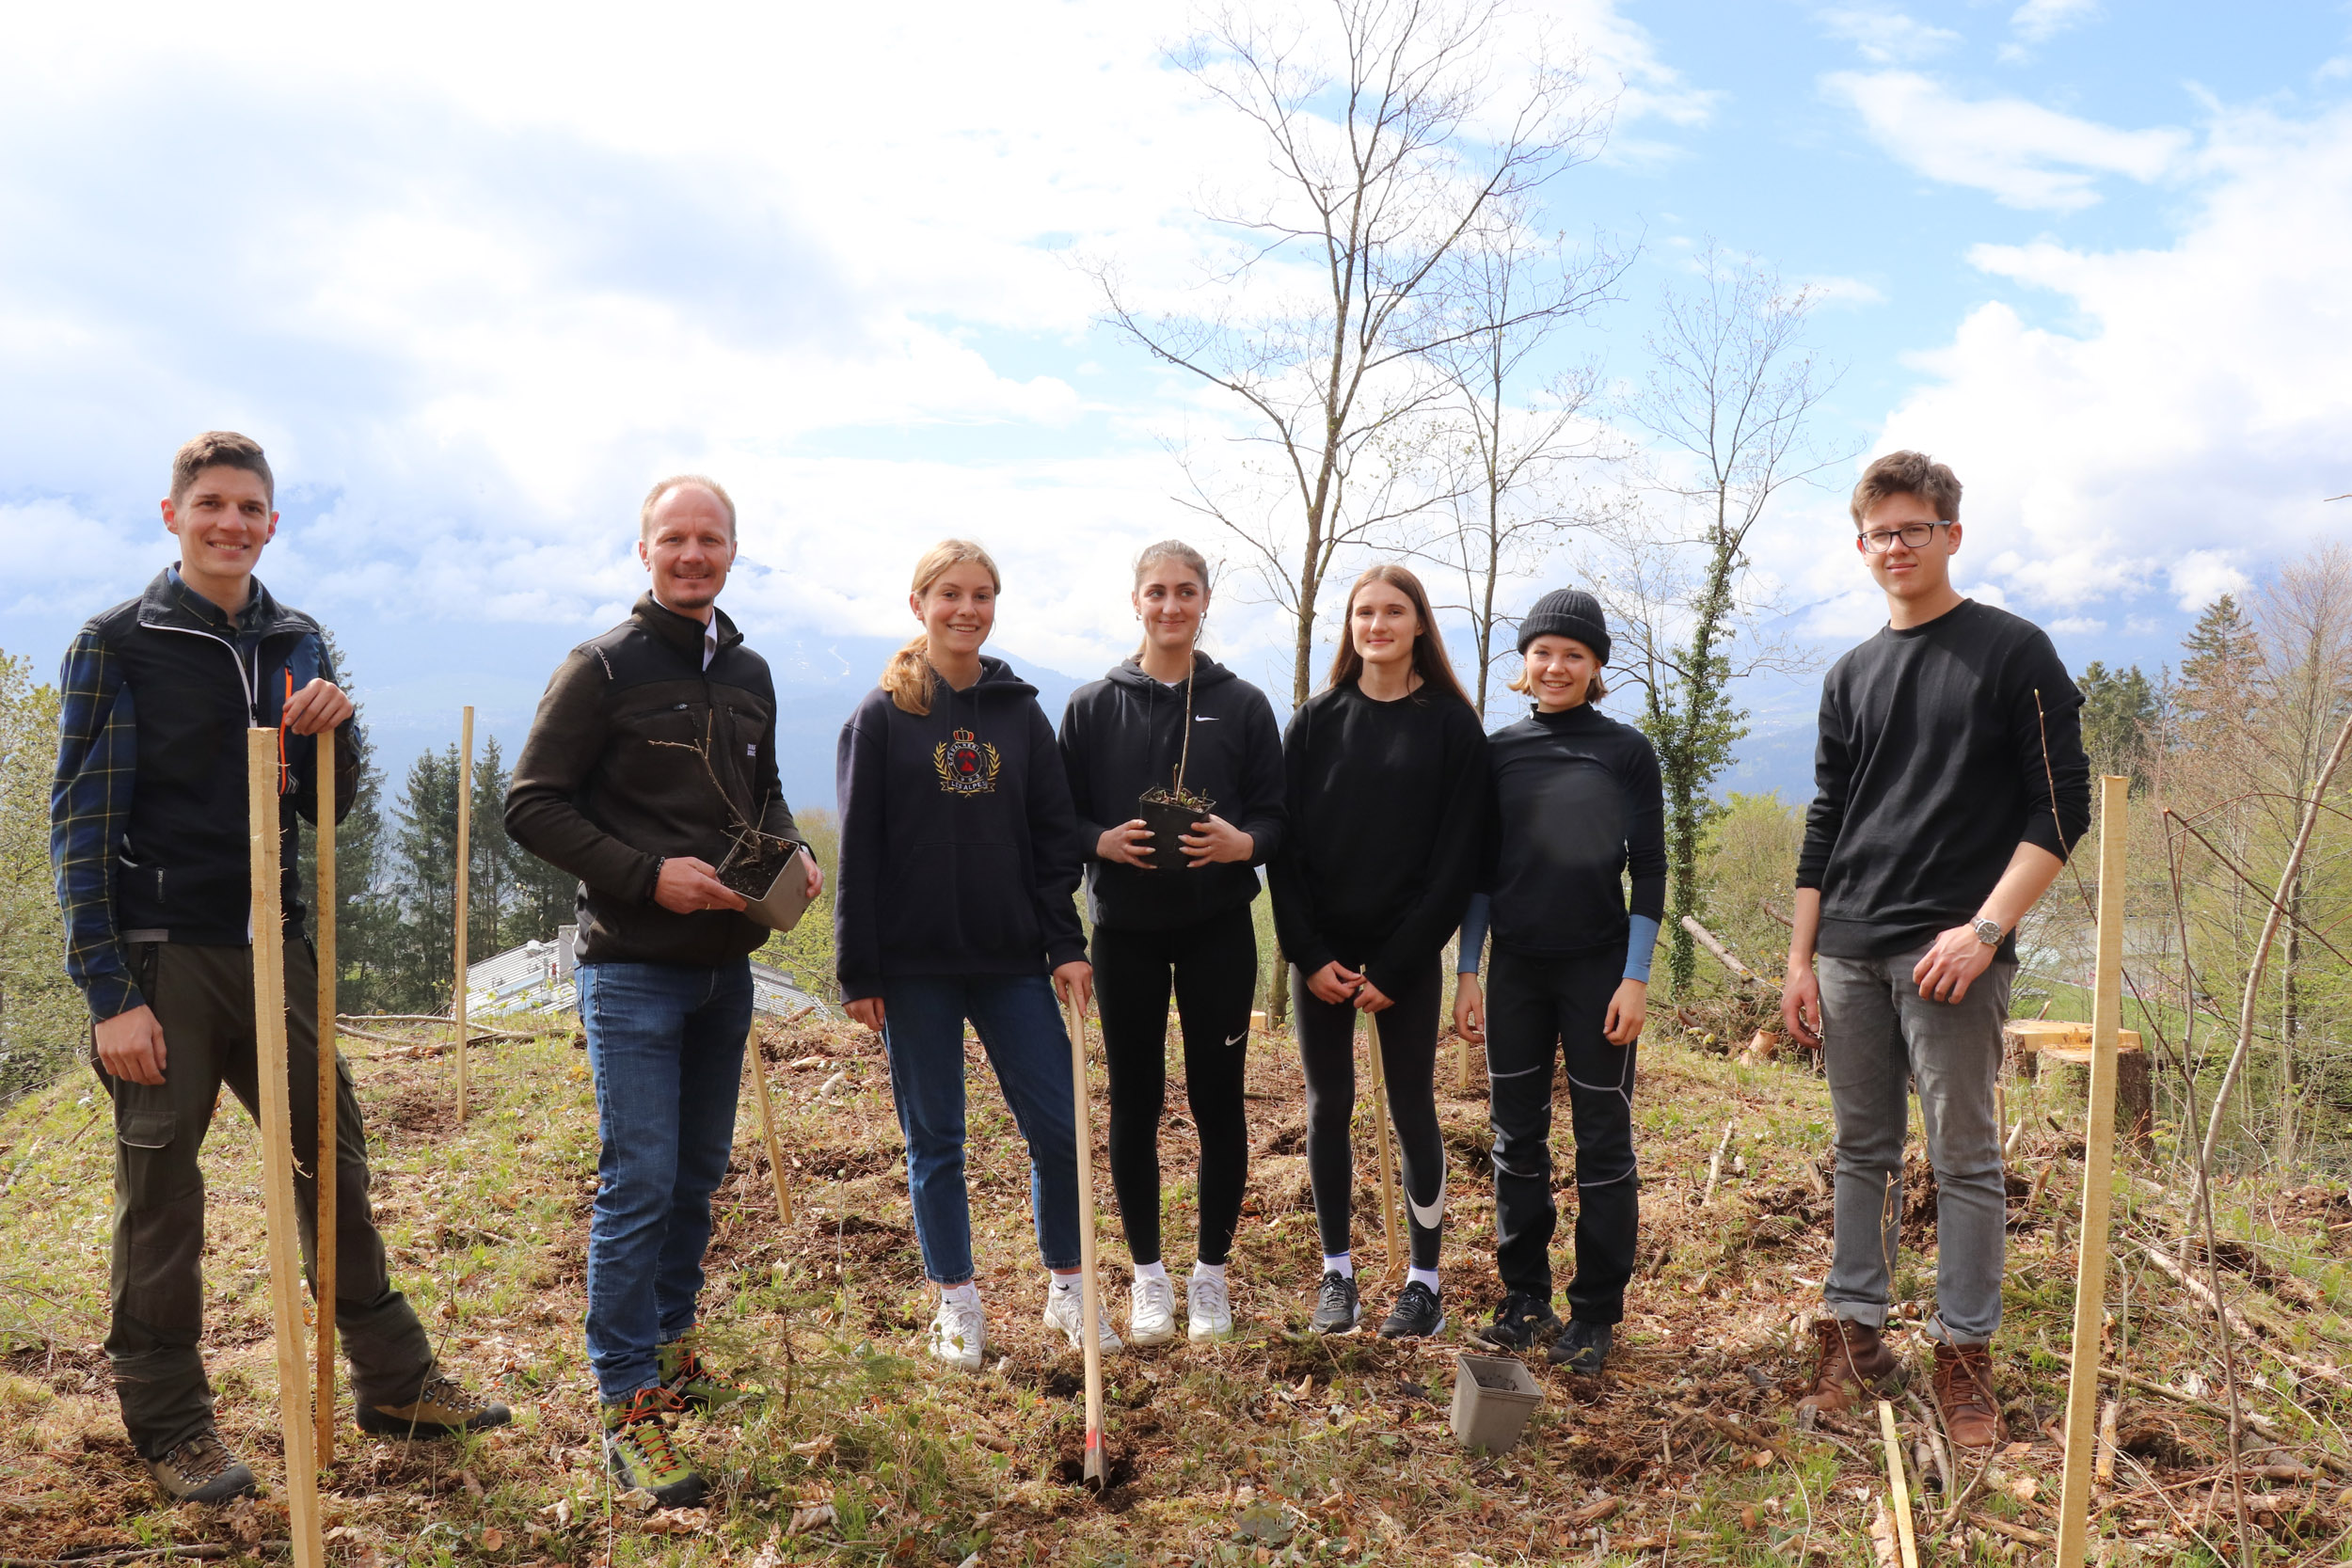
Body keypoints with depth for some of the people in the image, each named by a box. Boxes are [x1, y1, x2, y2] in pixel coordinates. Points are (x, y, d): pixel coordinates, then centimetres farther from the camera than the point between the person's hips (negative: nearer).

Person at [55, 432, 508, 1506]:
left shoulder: (298, 645, 10)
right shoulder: (117, 644, -4)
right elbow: (82, 825, -6)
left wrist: (331, 736, -8)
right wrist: (110, 993, -12)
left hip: (275, 949, 5)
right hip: (164, 960, -5)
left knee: (334, 1158, 10)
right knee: (161, 1192, 3)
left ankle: (395, 1382, 22)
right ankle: (168, 1424, 18)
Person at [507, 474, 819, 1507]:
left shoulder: (749, 675, 11)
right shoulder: (603, 668, -8)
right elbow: (532, 807, -10)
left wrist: (792, 854, 2)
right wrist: (648, 873, -20)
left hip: (725, 967, 7)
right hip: (635, 968, -6)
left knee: (698, 1176, 16)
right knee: (638, 1184, -6)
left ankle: (670, 1349, 33)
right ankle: (627, 1403, 4)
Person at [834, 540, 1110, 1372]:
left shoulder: (1020, 711, 7)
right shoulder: (882, 715, -1)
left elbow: (1053, 837, 8)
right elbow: (859, 850, -2)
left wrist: (1067, 947, 0)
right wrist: (857, 972, -6)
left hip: (1012, 961, 2)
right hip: (915, 966, -2)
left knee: (1059, 1127, 1)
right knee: (934, 1139, 7)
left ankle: (1066, 1288, 21)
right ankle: (958, 1303, 23)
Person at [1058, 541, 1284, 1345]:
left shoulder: (1242, 703, 3)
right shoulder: (1093, 705, 3)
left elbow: (1275, 818, 4)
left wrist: (1239, 842, -18)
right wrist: (1105, 842, -17)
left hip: (1218, 927, 0)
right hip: (1125, 928, 0)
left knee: (1217, 1098, 5)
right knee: (1135, 1102, 6)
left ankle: (1212, 1272, 20)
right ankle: (1148, 1274, 20)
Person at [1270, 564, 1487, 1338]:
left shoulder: (1451, 724, -1)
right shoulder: (1317, 720, 4)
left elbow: (1455, 855, -5)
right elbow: (1286, 842, 1)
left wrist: (1396, 966, -11)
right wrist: (1309, 953, -8)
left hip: (1406, 957, -2)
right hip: (1320, 954, 2)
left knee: (1411, 1107, 4)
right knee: (1328, 1104, 7)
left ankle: (1425, 1280, 16)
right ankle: (1336, 1272, 20)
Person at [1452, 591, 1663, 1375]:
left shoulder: (1626, 750, -1)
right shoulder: (1500, 750, 6)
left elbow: (1649, 872, -1)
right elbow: (1481, 870, 9)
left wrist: (1636, 977, -8)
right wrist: (1468, 971, 4)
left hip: (1598, 966, -2)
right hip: (1516, 968, 3)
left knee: (1603, 1141, 3)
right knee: (1517, 1137, 8)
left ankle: (1596, 1312, 14)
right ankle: (1525, 1299, 21)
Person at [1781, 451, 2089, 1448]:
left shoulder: (2013, 652, 0)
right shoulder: (1851, 677, 15)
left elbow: (2062, 810, -5)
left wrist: (1984, 928, -15)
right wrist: (1799, 960, 11)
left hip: (1953, 951, -5)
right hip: (1848, 953, 5)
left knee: (1964, 1157, 0)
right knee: (1863, 1151, 10)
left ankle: (1965, 1354, 11)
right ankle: (1855, 1335, 18)